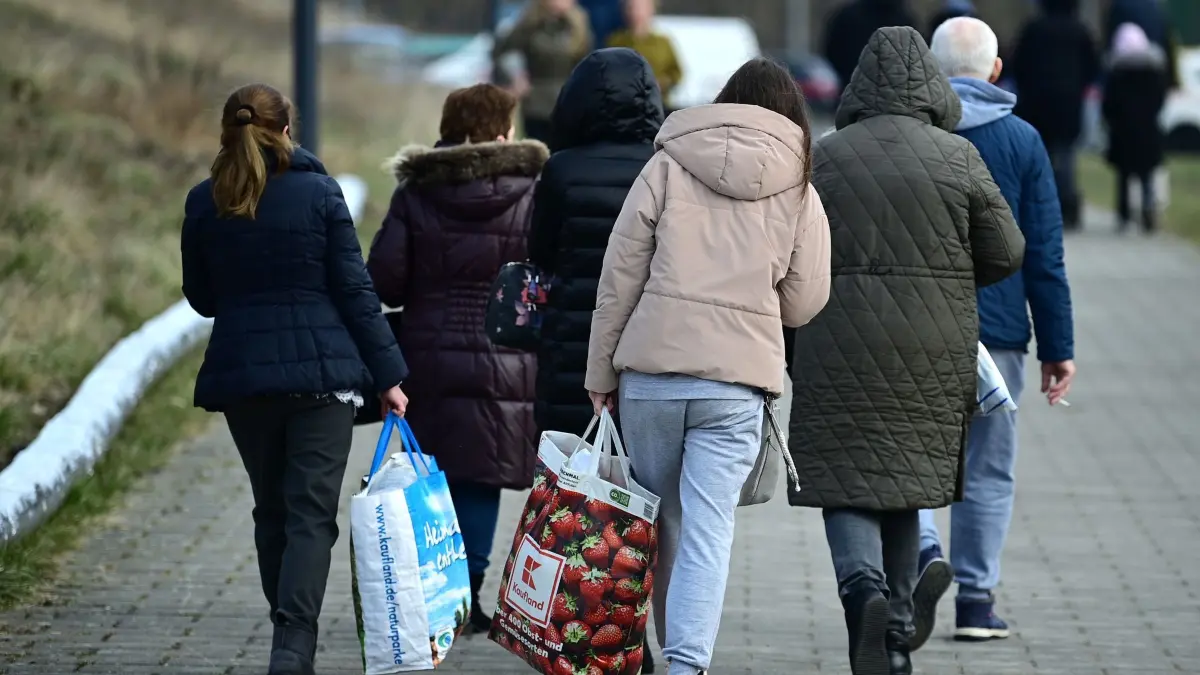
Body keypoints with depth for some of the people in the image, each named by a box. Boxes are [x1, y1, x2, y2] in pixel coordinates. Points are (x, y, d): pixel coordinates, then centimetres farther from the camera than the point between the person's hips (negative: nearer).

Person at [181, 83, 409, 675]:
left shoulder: (204, 204, 1)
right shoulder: (319, 193, -6)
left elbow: (201, 298, 10)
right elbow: (354, 290, -6)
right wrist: (387, 374, -1)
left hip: (239, 374, 3)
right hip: (320, 371, -3)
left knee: (272, 512, 15)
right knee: (311, 513, -4)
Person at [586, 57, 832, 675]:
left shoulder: (667, 168, 4)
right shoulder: (799, 192, 5)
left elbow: (619, 278, 3)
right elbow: (804, 302, 7)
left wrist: (600, 373, 9)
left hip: (650, 369, 1)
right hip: (737, 382, -1)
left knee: (661, 520, 15)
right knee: (708, 530, -4)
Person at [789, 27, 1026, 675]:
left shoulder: (822, 157, -2)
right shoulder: (958, 157, -2)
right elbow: (1005, 252, 1)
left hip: (840, 348, -1)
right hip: (933, 350, 1)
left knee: (848, 480, 0)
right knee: (906, 477, 14)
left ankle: (863, 588, -27)